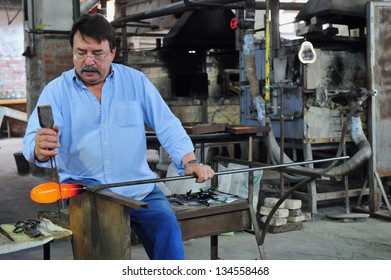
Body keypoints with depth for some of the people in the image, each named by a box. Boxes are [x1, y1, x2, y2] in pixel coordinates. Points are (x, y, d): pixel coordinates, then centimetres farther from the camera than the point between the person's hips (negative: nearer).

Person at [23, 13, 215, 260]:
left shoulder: (136, 81, 6)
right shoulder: (56, 90, 2)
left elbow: (167, 125, 3)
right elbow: (33, 139, -10)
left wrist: (189, 161, -12)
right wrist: (40, 149, -35)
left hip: (138, 186, 1)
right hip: (82, 188, -1)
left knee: (167, 225, -21)